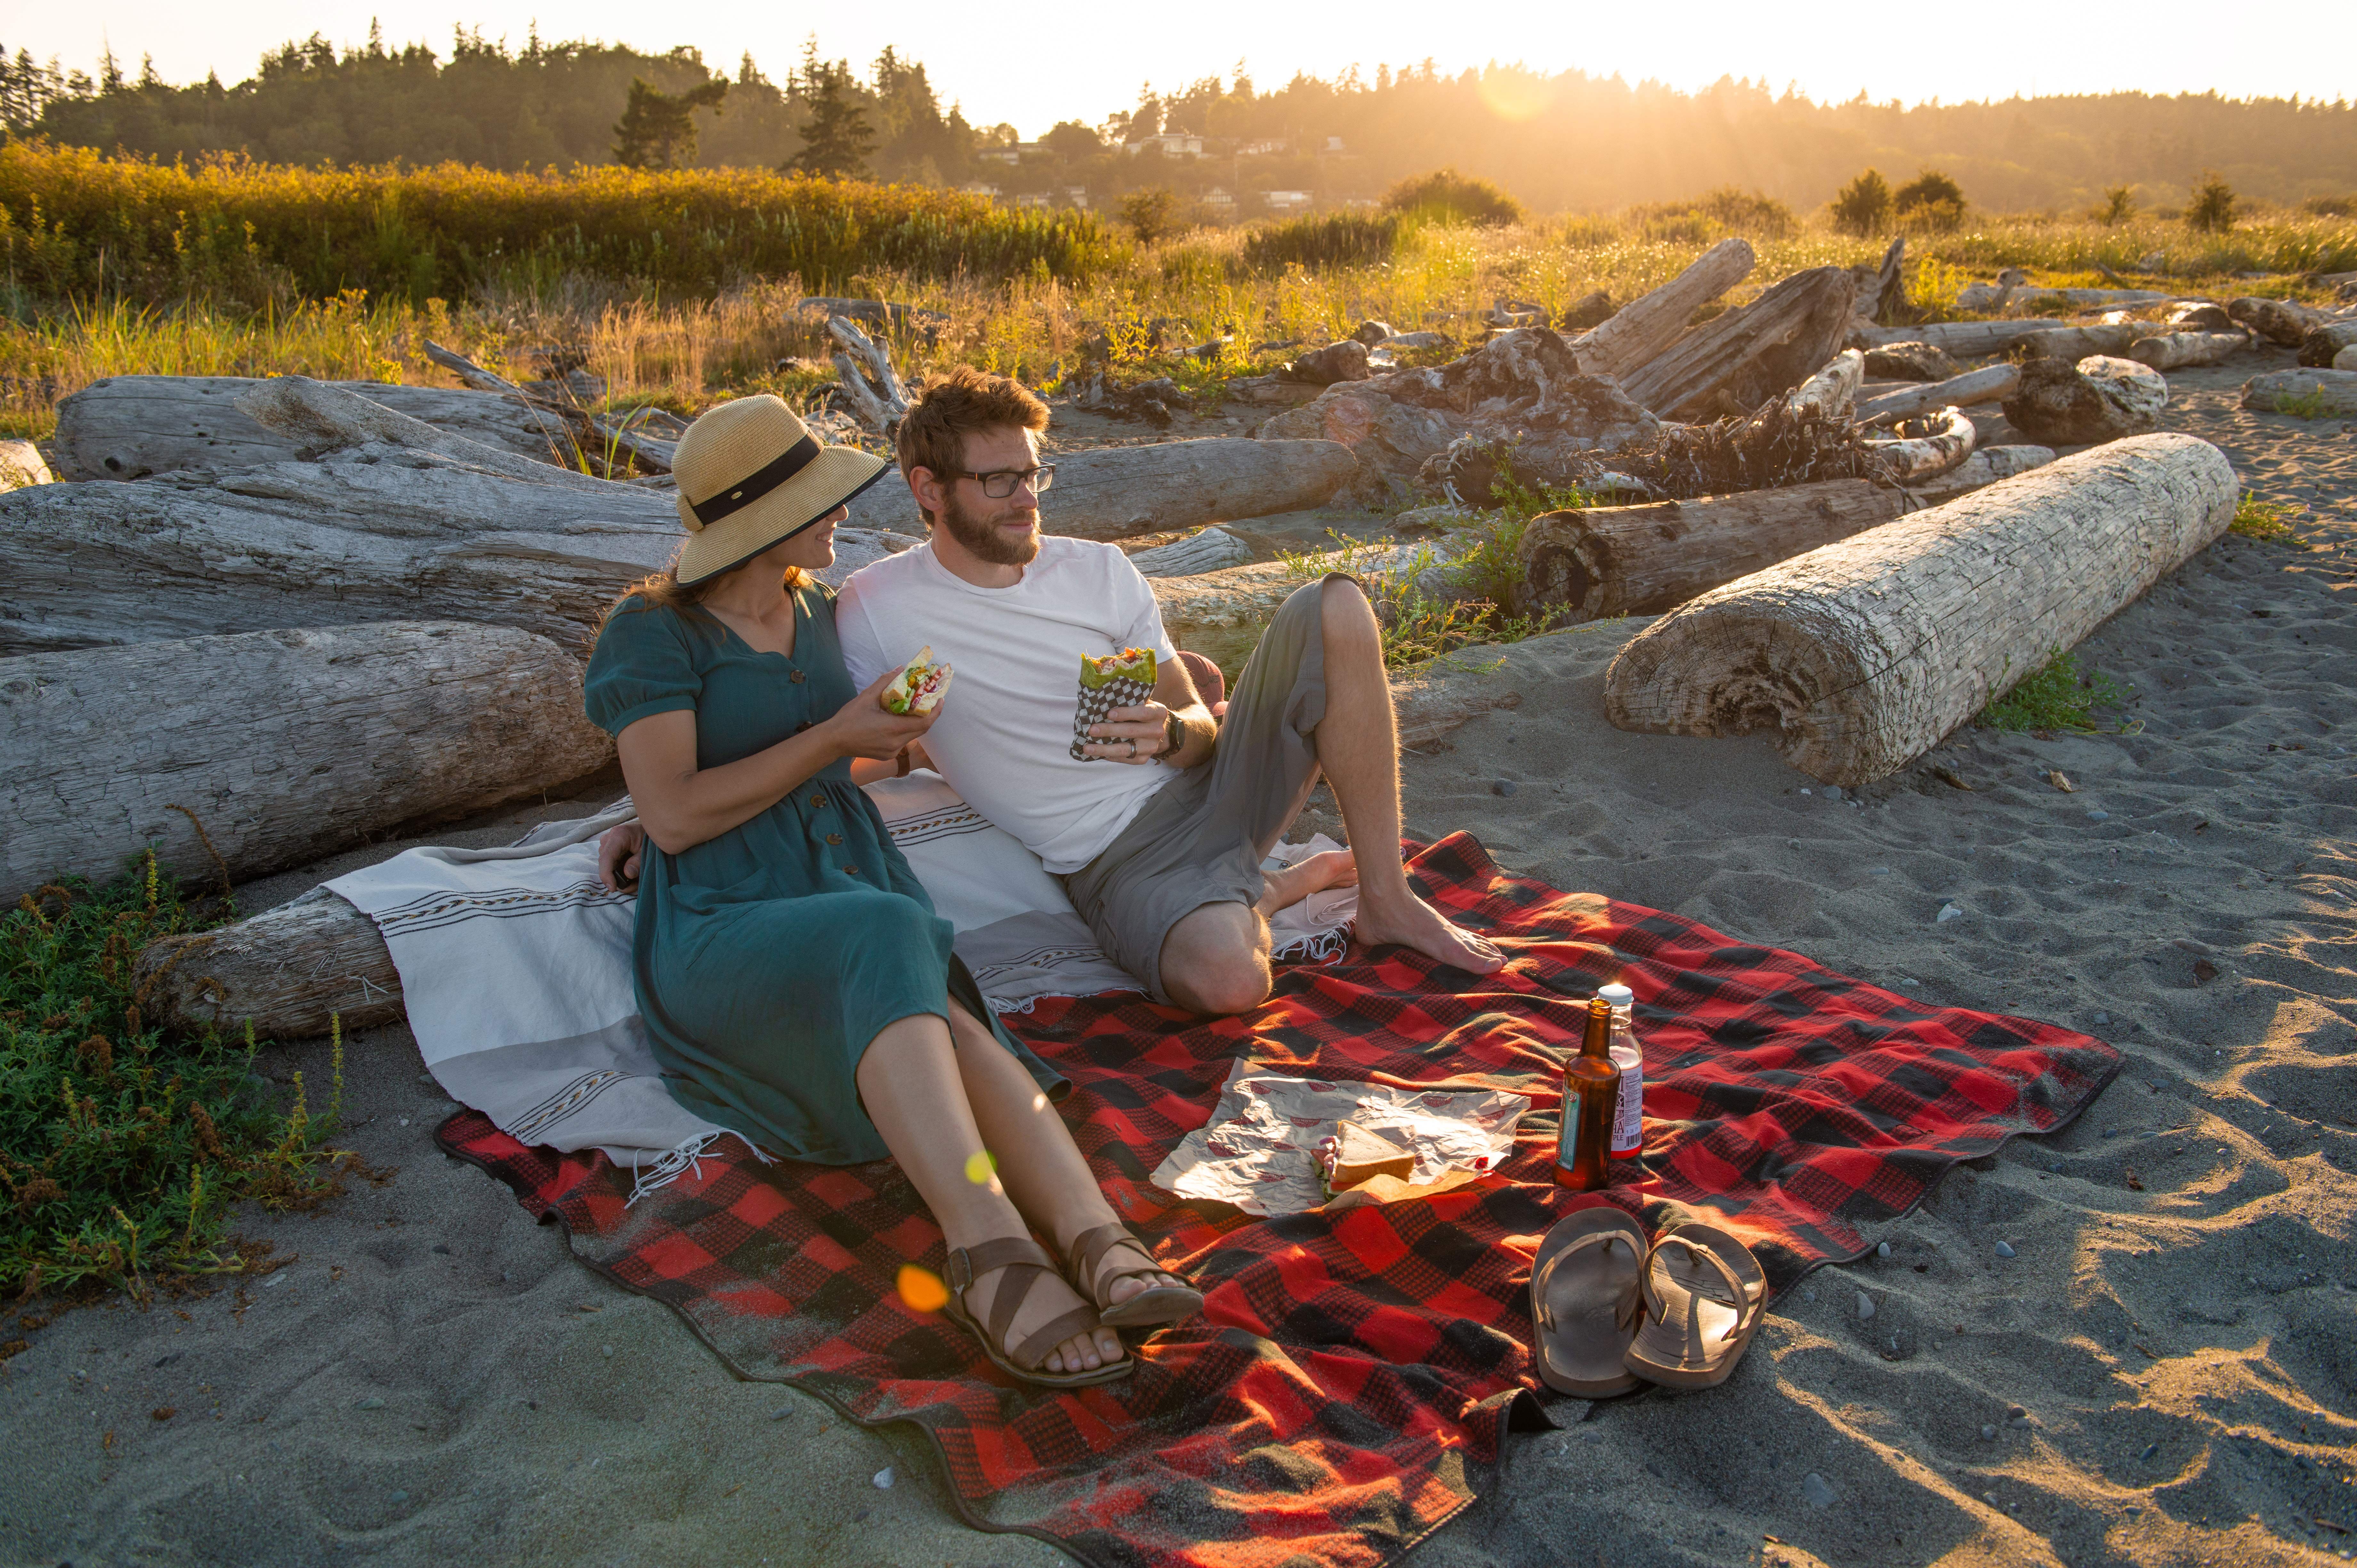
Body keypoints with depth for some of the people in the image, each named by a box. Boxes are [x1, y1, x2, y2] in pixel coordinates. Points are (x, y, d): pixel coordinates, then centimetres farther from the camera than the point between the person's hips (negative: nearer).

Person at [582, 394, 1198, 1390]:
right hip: (723, 934, -5)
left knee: (936, 1029, -32)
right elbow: (673, 813, -12)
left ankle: (1097, 1240, -54)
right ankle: (991, 1247, -54)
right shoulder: (652, 633, -2)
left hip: (851, 889, 5)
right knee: (885, 940, -39)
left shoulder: (818, 614, 18)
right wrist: (835, 740, -10)